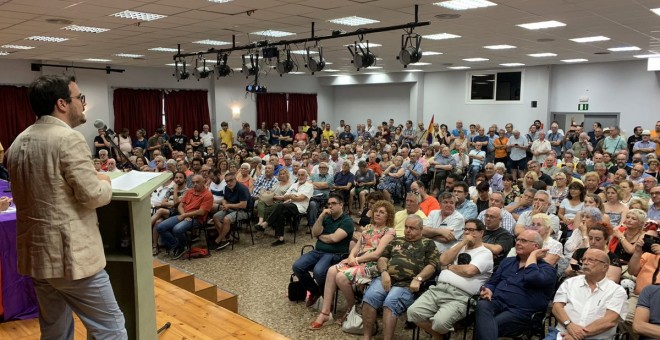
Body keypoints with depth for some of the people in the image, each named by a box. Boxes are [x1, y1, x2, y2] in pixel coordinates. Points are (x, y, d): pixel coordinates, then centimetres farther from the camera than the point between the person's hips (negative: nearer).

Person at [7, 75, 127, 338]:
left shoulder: (17, 143, 11)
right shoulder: (69, 138, -16)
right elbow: (92, 196, -19)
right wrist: (104, 181, 1)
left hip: (34, 254, 9)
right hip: (71, 255, -9)